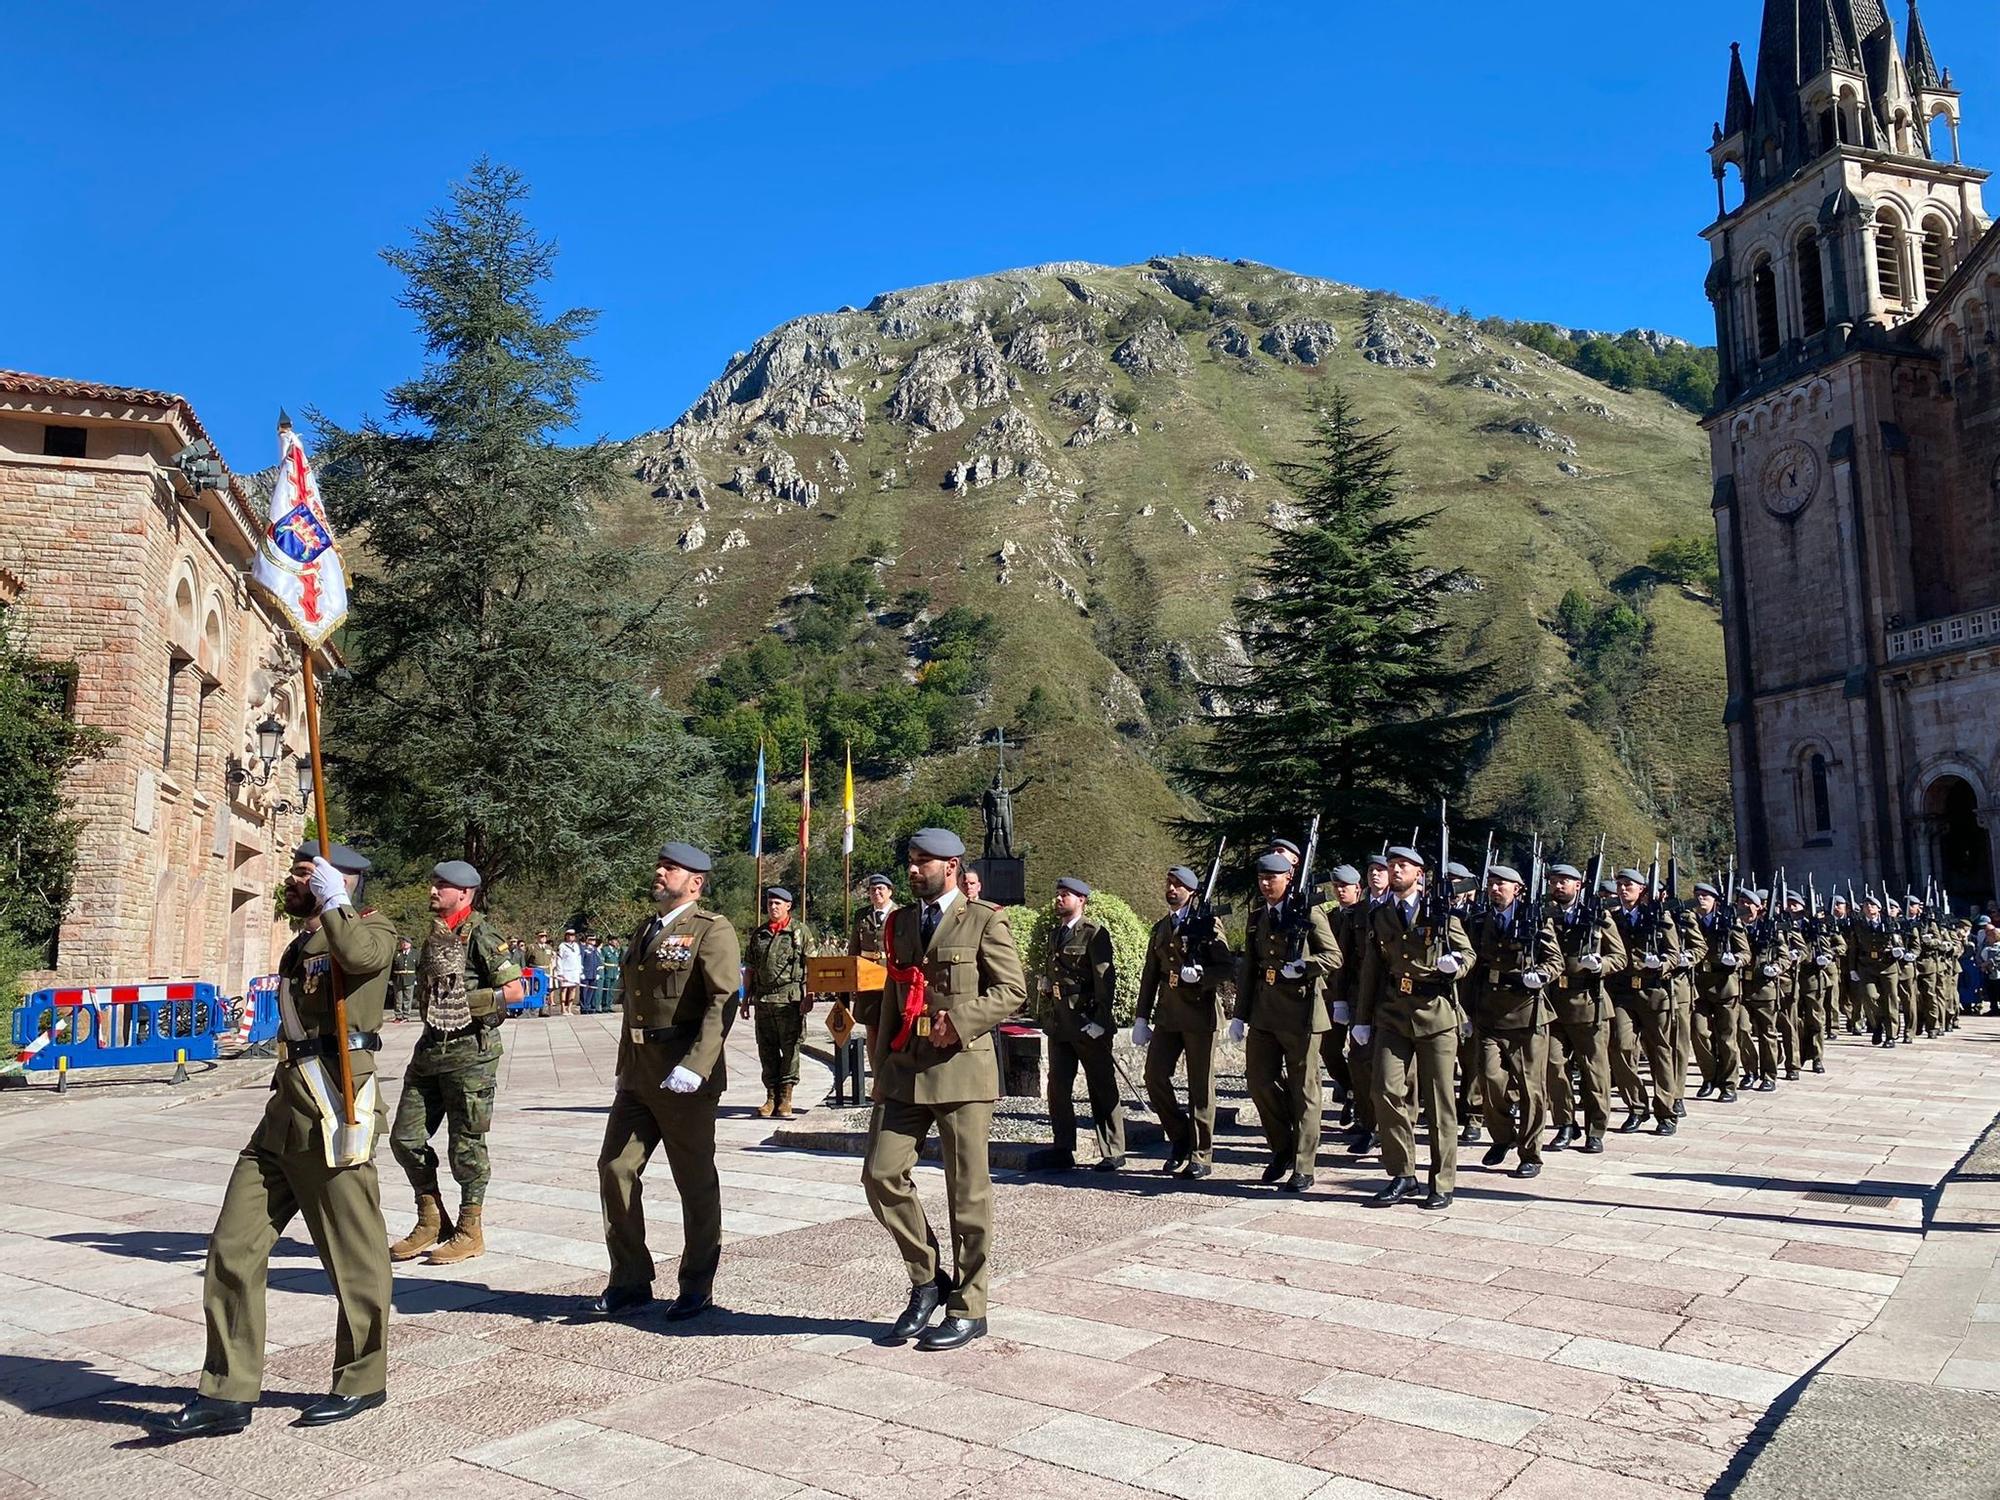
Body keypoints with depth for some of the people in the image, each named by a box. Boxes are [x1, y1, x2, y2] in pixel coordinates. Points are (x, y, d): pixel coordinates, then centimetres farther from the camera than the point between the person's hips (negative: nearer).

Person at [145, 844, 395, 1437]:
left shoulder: (371, 927, -6)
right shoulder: (301, 945, 21)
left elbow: (359, 955, -31)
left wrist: (330, 899, -19)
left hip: (335, 1113, -9)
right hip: (284, 1113, 9)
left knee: (354, 1255, 3)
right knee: (232, 1249, 7)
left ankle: (362, 1382, 19)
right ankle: (227, 1393, 17)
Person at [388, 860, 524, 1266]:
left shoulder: (479, 934, -12)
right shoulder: (434, 934, 12)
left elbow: (515, 989, -17)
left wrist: (470, 1001, -20)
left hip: (469, 1053, -8)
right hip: (430, 1050, 8)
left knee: (466, 1145, 1)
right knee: (406, 1138, 9)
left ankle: (470, 1232, 15)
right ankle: (431, 1222, 24)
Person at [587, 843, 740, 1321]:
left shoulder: (711, 931, -8)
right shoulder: (644, 931, 18)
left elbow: (723, 1002, -19)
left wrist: (695, 1066, -28)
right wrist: (624, 1068, 18)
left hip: (685, 1078, -8)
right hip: (637, 1075, 8)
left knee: (696, 1183, 5)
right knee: (615, 1170, 6)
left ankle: (697, 1286, 20)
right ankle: (630, 1281, 20)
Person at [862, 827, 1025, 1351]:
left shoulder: (984, 920, -2)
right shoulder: (900, 921, 16)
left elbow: (1012, 989, -6)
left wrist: (960, 1020, -18)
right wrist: (881, 1064, 16)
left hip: (961, 1068, -5)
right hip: (903, 1069, 6)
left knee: (967, 1190, 2)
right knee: (881, 1174, -2)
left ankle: (967, 1308, 16)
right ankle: (927, 1279, 18)